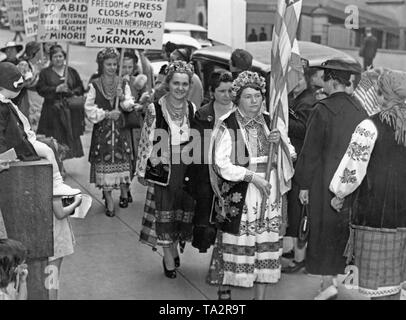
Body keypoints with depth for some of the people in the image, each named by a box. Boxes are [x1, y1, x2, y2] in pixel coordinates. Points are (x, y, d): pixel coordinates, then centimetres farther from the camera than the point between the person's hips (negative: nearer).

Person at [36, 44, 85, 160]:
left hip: (71, 111, 2)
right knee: (54, 138, -7)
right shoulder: (45, 73, 6)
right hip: (53, 111, -2)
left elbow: (81, 88, 11)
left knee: (71, 136, 0)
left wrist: (73, 92, -10)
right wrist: (56, 89, -16)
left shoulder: (72, 72, 13)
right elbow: (40, 89, -5)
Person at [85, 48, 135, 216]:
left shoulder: (123, 84, 7)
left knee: (123, 161, 0)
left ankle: (124, 192, 24)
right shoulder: (95, 85, 1)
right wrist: (107, 114, -15)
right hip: (102, 130, -2)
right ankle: (109, 202, 5)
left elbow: (130, 106, 0)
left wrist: (123, 98, -20)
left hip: (120, 128, 2)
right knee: (104, 164, -4)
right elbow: (89, 108, -5)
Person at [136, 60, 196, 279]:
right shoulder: (155, 109, -9)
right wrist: (141, 170, -1)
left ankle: (174, 248, 36)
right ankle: (169, 259, 19)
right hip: (162, 169, -3)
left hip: (187, 170, 3)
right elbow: (145, 141, -3)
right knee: (164, 213, 4)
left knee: (184, 210, 12)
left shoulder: (193, 109, 2)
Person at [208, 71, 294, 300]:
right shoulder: (228, 127, -7)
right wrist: (252, 176, -18)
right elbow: (221, 164, -13)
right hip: (240, 196, -4)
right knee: (238, 244, 3)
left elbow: (290, 154, 15)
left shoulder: (269, 122, 8)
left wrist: (280, 141, -6)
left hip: (269, 193, 4)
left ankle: (261, 295, 18)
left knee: (266, 243, 6)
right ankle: (226, 286, 26)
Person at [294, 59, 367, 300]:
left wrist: (304, 184, -5)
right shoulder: (360, 110, 4)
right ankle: (334, 276, 27)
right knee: (342, 231, 16)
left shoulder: (323, 110, -14)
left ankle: (328, 283, 5)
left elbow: (311, 150, -12)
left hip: (326, 179, -5)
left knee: (324, 231, 4)